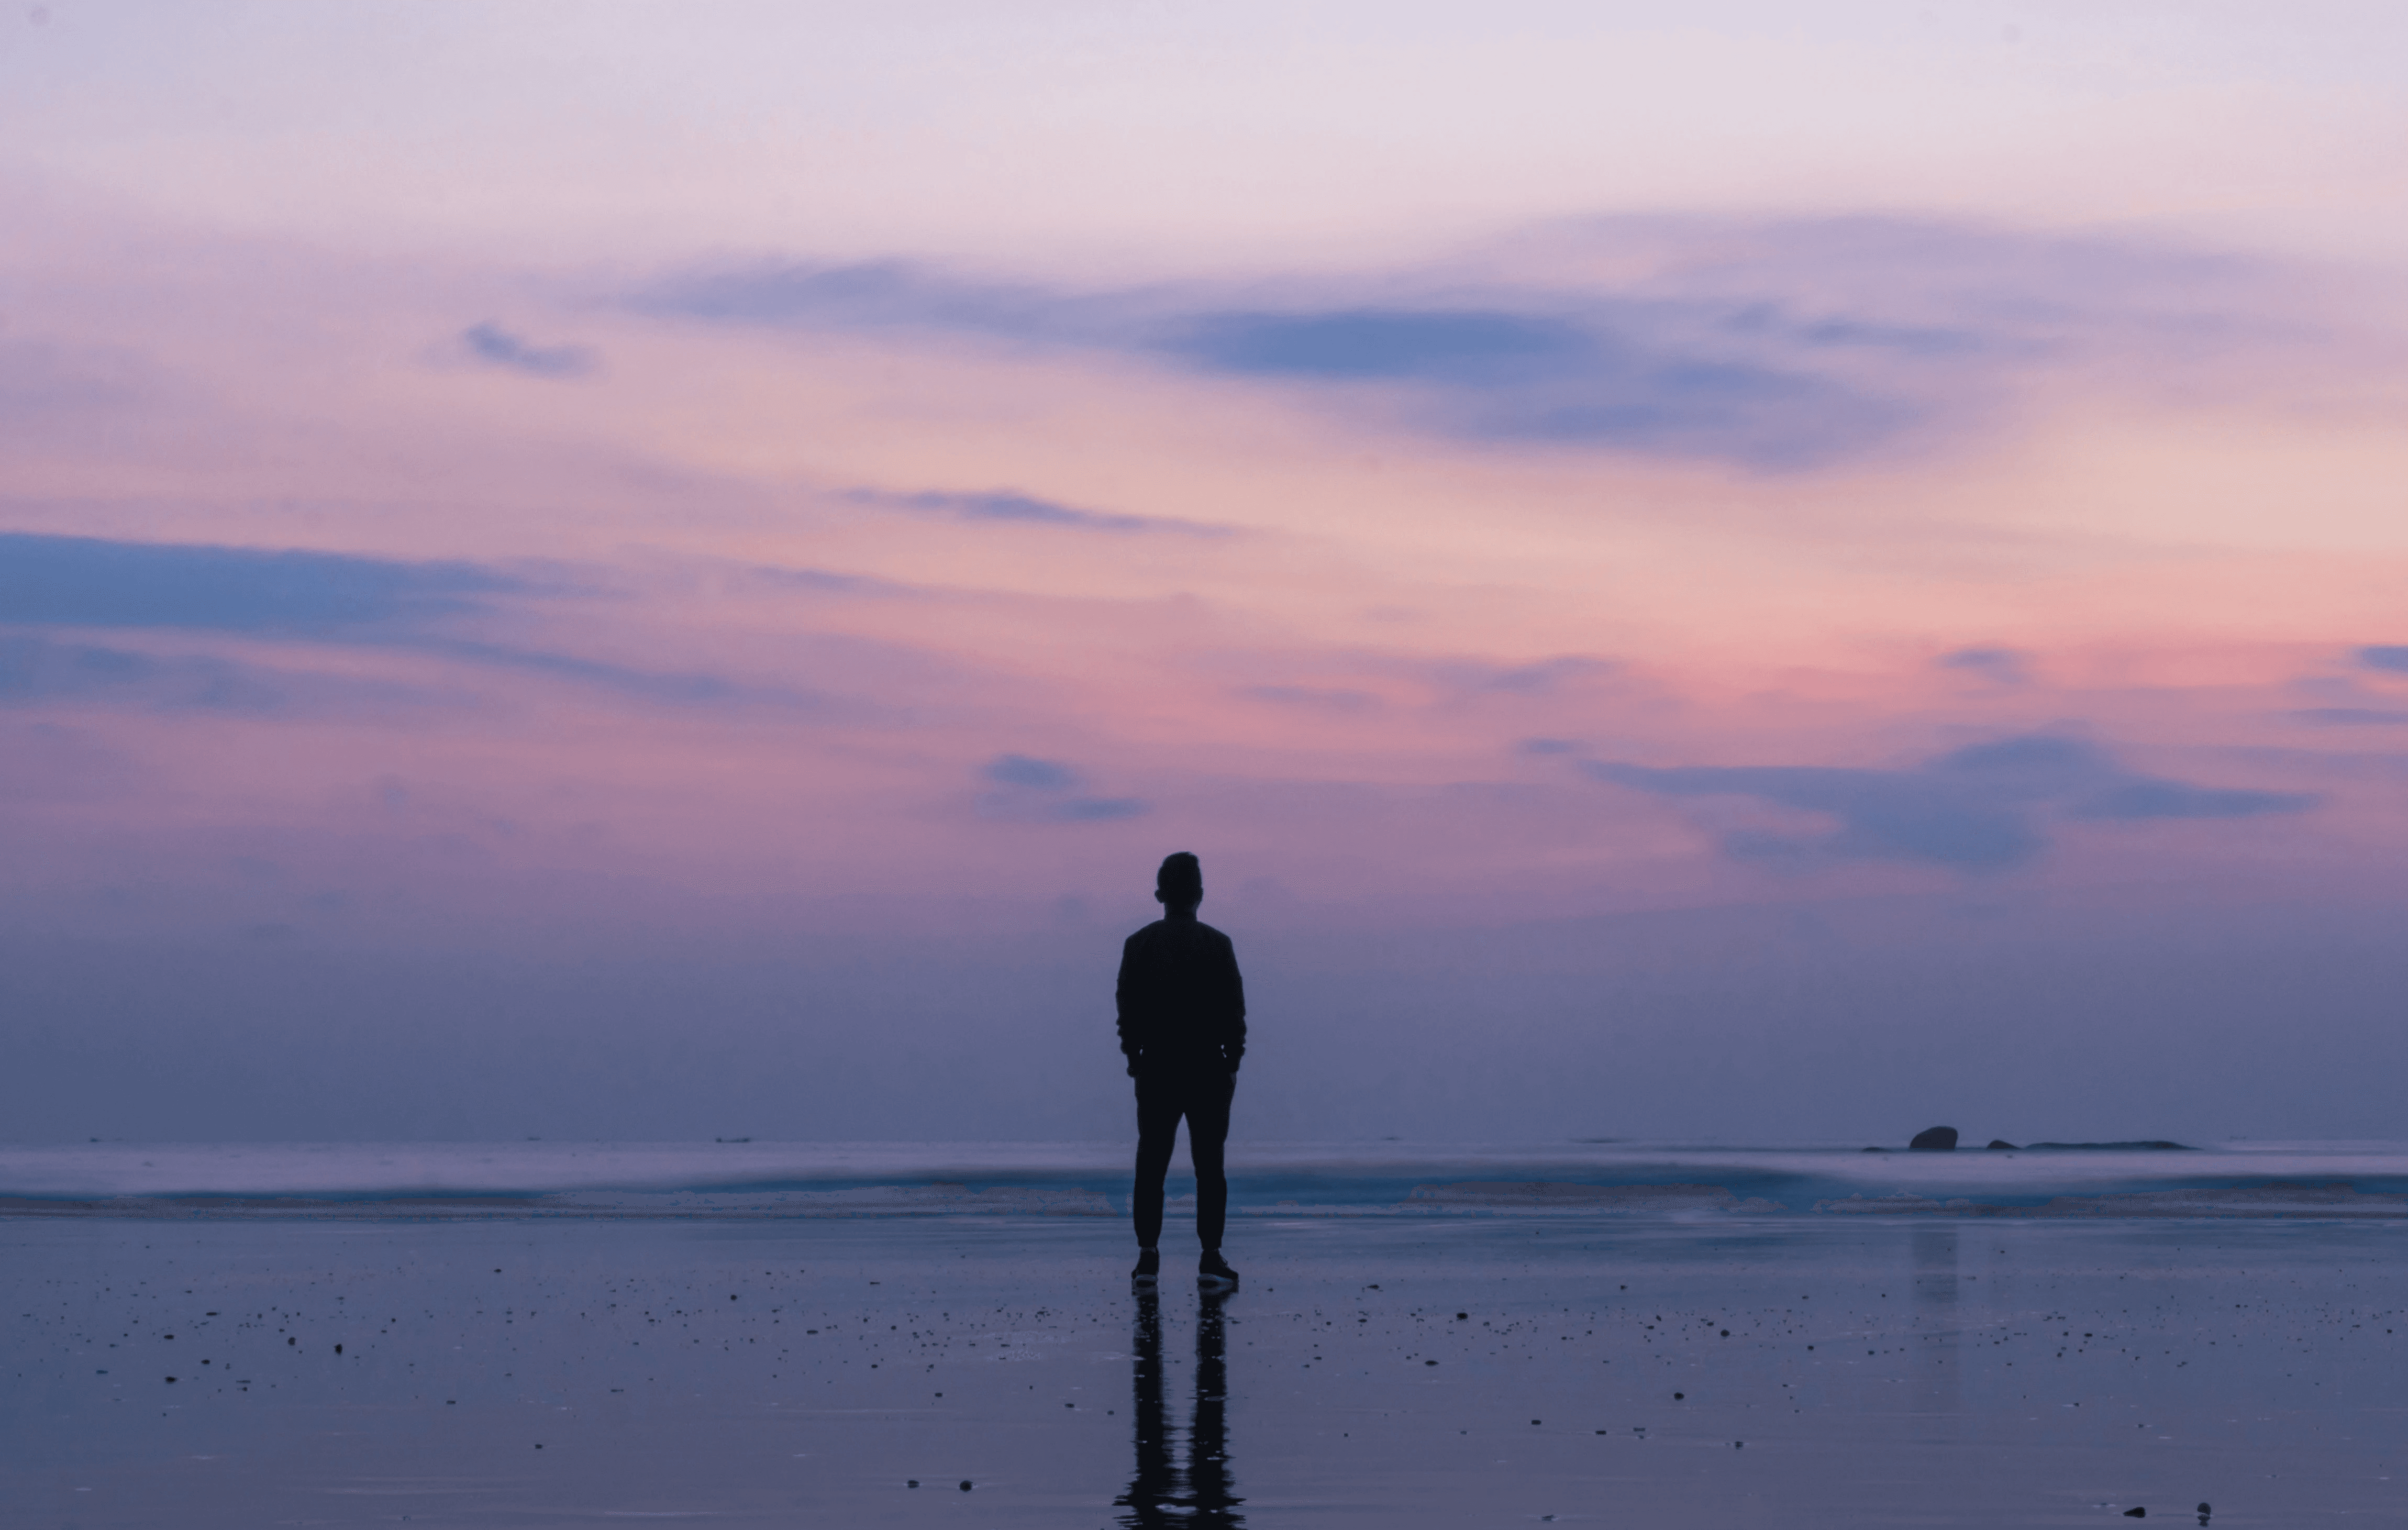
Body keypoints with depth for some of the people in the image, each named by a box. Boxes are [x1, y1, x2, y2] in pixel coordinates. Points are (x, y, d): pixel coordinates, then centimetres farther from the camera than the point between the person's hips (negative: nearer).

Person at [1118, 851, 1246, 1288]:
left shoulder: (1139, 945, -1)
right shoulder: (1217, 945, -5)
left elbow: (1127, 1008, 1)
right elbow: (1234, 1009, -4)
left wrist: (1133, 1056, 11)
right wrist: (1233, 1060, 5)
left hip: (1156, 1070, 1)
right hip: (1208, 1070, -1)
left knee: (1151, 1165, 6)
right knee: (1209, 1166, 3)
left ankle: (1148, 1257, 2)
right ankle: (1211, 1259, -1)